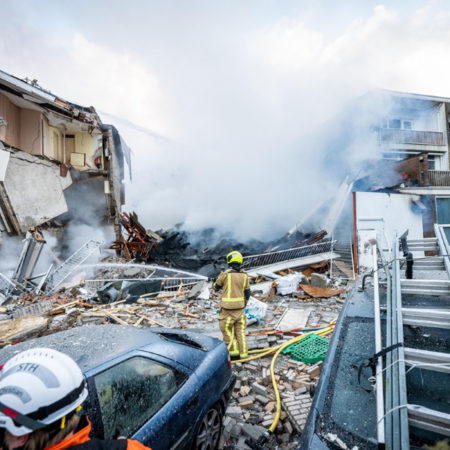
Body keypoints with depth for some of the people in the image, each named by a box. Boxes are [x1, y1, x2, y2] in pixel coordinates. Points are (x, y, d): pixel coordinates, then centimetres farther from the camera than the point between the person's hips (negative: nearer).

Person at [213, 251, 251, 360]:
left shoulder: (225, 274, -13)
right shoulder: (244, 275, 2)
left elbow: (217, 286, 4)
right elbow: (247, 293, 7)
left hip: (228, 307, -5)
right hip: (240, 306, 5)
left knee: (226, 329, 11)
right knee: (240, 330, 14)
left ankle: (234, 352, 12)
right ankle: (243, 354, 18)